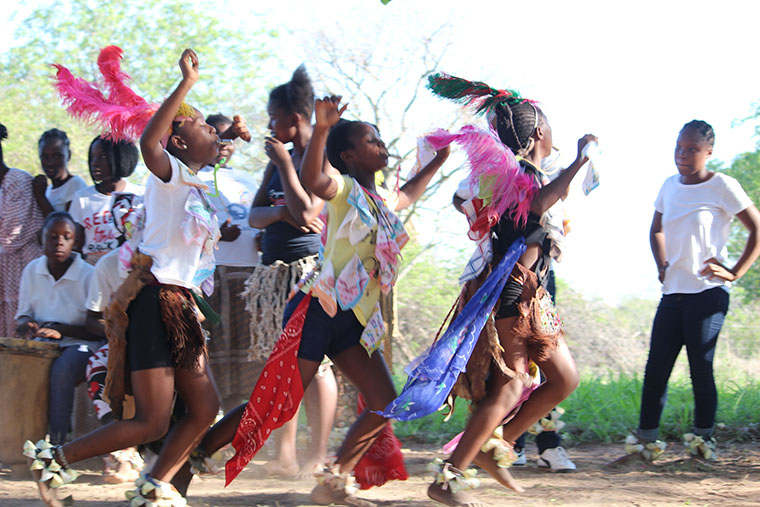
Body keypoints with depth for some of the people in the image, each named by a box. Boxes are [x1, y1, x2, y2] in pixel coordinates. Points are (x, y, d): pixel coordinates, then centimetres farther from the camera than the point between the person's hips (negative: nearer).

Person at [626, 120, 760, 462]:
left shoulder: (722, 187, -4)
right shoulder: (670, 187, 13)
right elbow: (656, 230, 29)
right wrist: (662, 266, 14)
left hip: (708, 293, -6)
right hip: (672, 293, 6)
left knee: (701, 368, -7)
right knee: (656, 367, -1)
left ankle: (704, 440, 2)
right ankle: (646, 438, 0)